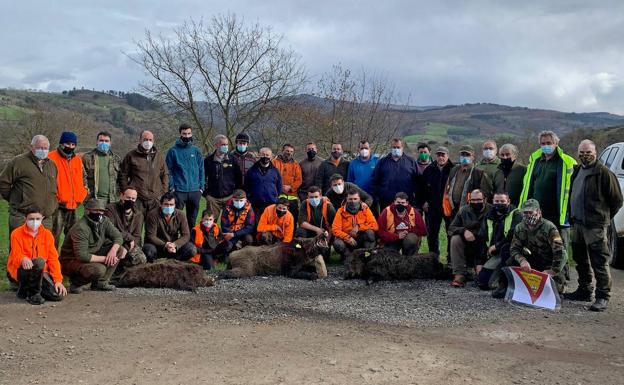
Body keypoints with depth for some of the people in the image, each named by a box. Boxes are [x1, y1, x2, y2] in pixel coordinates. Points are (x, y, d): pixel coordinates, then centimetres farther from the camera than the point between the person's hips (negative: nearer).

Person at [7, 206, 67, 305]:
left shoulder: (47, 234, 3)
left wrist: (58, 280, -9)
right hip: (20, 270, -4)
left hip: (40, 272, 4)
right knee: (39, 261, -36)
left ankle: (27, 289, 12)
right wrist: (23, 259, -42)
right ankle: (32, 294, -14)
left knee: (58, 295, -14)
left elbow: (53, 258, 1)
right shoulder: (17, 234, -6)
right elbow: (16, 256, -16)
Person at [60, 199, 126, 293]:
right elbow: (82, 256, -30)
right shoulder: (80, 228, -25)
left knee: (120, 250, -8)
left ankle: (100, 282, -2)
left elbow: (118, 236, -1)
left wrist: (113, 250, -23)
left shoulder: (104, 221, -1)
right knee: (99, 269, -36)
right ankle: (76, 282, -5)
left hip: (92, 255, 8)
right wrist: (105, 259, -25)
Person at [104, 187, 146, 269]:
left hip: (129, 244, 4)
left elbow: (136, 237, -1)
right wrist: (129, 237, -17)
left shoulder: (138, 214, 4)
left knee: (141, 259, -23)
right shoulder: (111, 209, -10)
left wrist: (126, 249, -20)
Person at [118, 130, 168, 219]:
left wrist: (163, 192, 7)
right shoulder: (131, 156, 5)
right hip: (137, 199, -2)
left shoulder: (159, 156, 13)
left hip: (155, 198, 2)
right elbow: (122, 175, 7)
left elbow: (165, 175, 17)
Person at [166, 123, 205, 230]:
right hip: (179, 191, -3)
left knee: (192, 219, 11)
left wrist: (201, 187, 2)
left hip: (195, 190, 3)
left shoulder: (196, 151, 9)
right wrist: (171, 187, -8)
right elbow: (169, 171, 0)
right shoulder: (173, 151, 1)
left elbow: (201, 170, 9)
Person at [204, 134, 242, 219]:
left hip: (229, 197, 1)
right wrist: (205, 192, 2)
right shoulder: (208, 160, 3)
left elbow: (238, 177, 10)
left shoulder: (232, 160, 5)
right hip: (213, 198, 0)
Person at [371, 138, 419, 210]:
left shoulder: (410, 161, 9)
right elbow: (375, 181, 9)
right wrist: (376, 198, 2)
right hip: (386, 202, 1)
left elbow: (417, 181, 7)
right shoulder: (383, 161, 10)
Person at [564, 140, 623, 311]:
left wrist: (604, 217, 0)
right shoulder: (577, 171, 16)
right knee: (580, 260, 16)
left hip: (595, 226, -8)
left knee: (599, 263, -7)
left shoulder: (604, 173, -9)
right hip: (577, 223, 8)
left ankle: (603, 297, -2)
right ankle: (585, 291, 28)